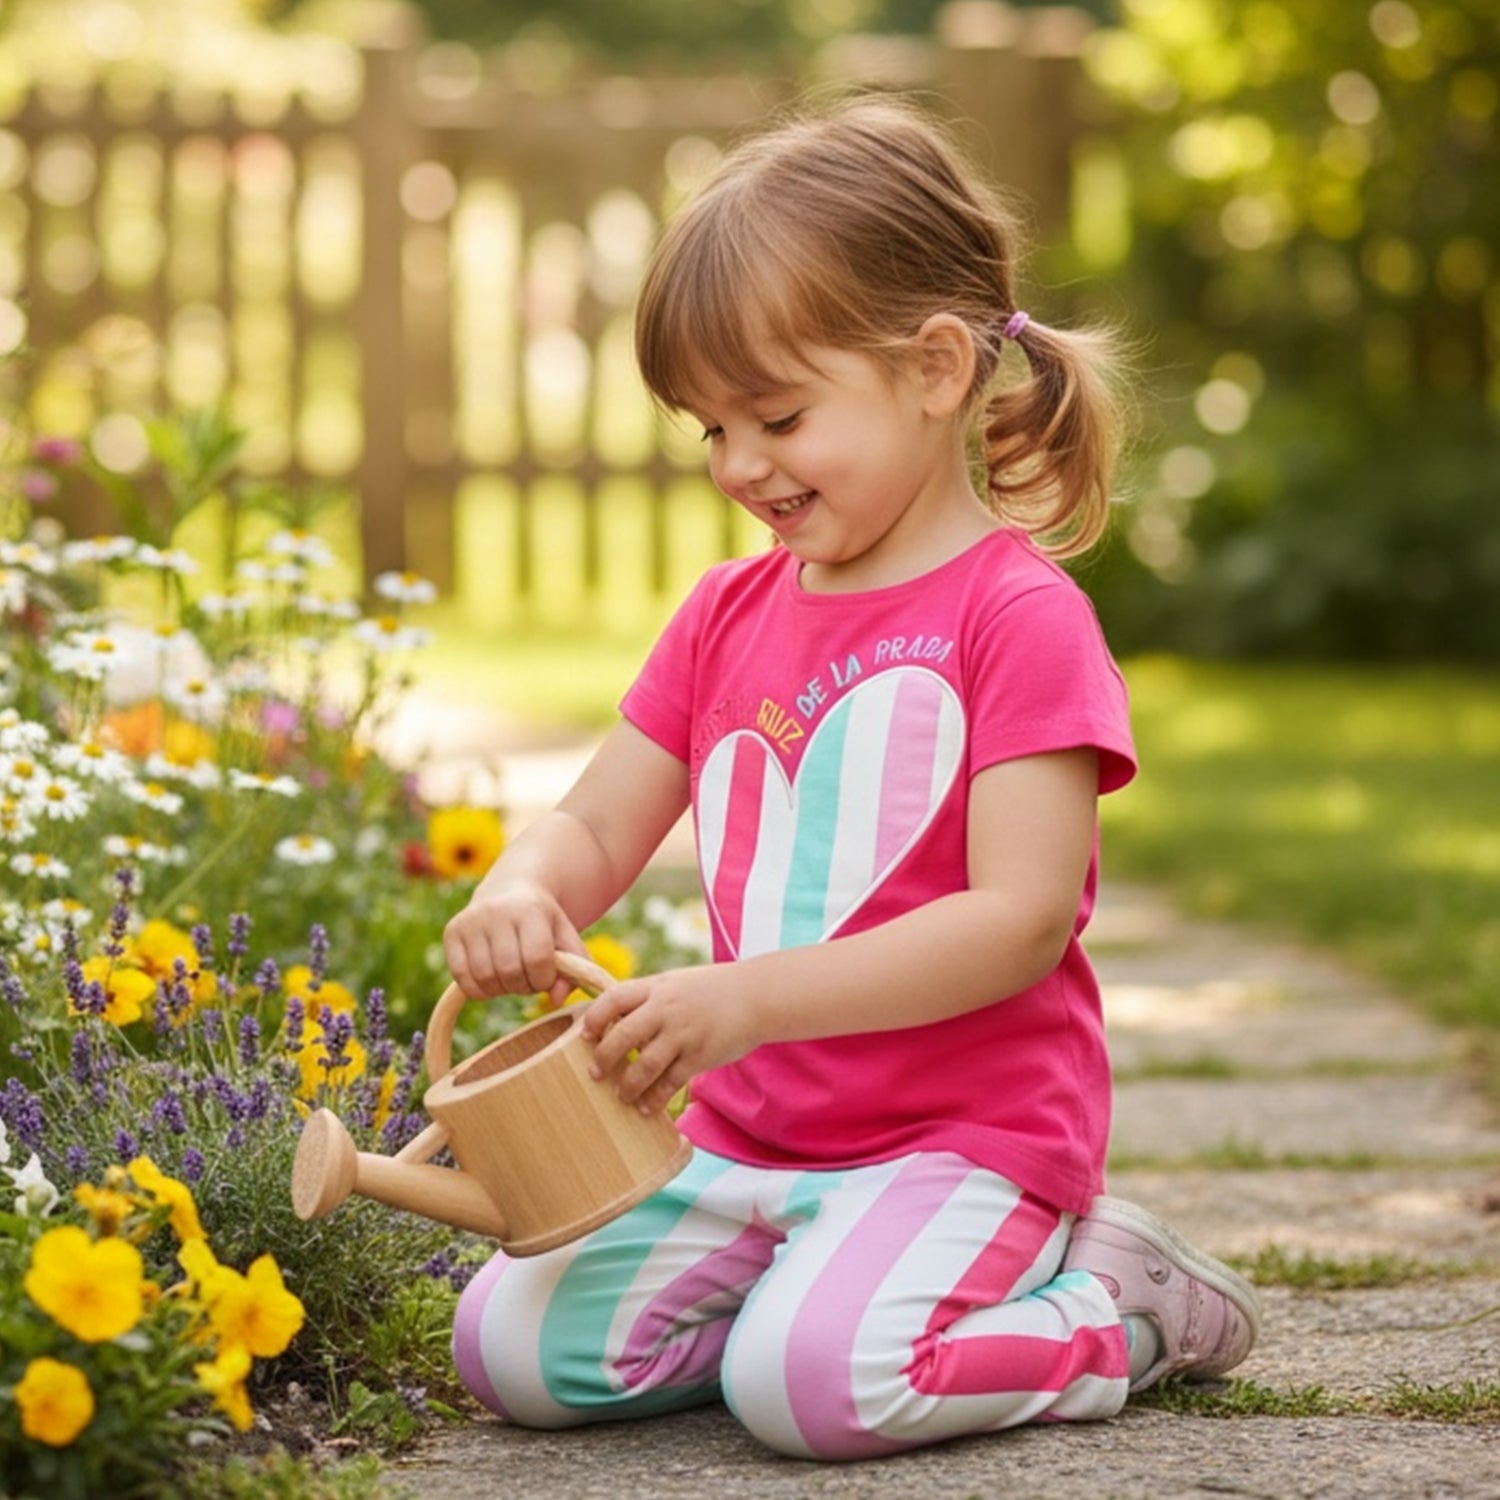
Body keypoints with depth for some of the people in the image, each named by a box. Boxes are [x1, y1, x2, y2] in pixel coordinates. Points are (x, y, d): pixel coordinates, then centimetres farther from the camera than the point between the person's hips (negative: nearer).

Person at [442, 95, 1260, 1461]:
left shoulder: (1019, 615, -10)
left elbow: (1022, 918, -19)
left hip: (964, 1133, -6)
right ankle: (818, 1282, 10)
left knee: (808, 1382, -30)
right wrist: (520, 891, -14)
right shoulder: (729, 615, 12)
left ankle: (1112, 1308, -3)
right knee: (509, 1348, -10)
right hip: (745, 1138, 6)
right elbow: (596, 830, 13)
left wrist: (747, 1000, -28)